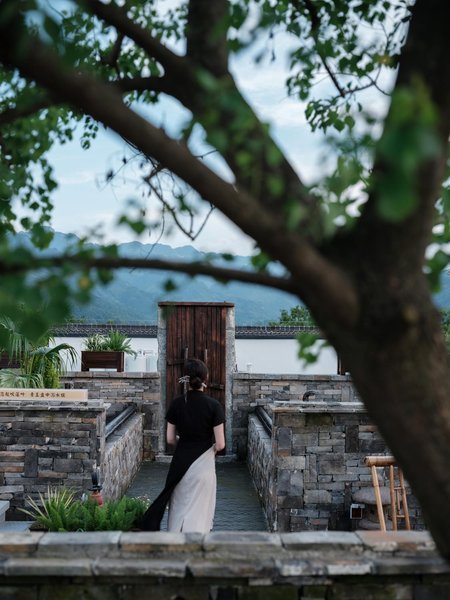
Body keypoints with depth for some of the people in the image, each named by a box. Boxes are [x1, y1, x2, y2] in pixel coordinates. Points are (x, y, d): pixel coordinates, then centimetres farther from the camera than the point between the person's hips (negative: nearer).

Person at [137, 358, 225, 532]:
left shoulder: (176, 403, -4)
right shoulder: (213, 405, -13)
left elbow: (170, 439, 1)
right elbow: (220, 444, -13)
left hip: (180, 463, 3)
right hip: (203, 464, -3)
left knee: (179, 507, 16)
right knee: (199, 511, 8)